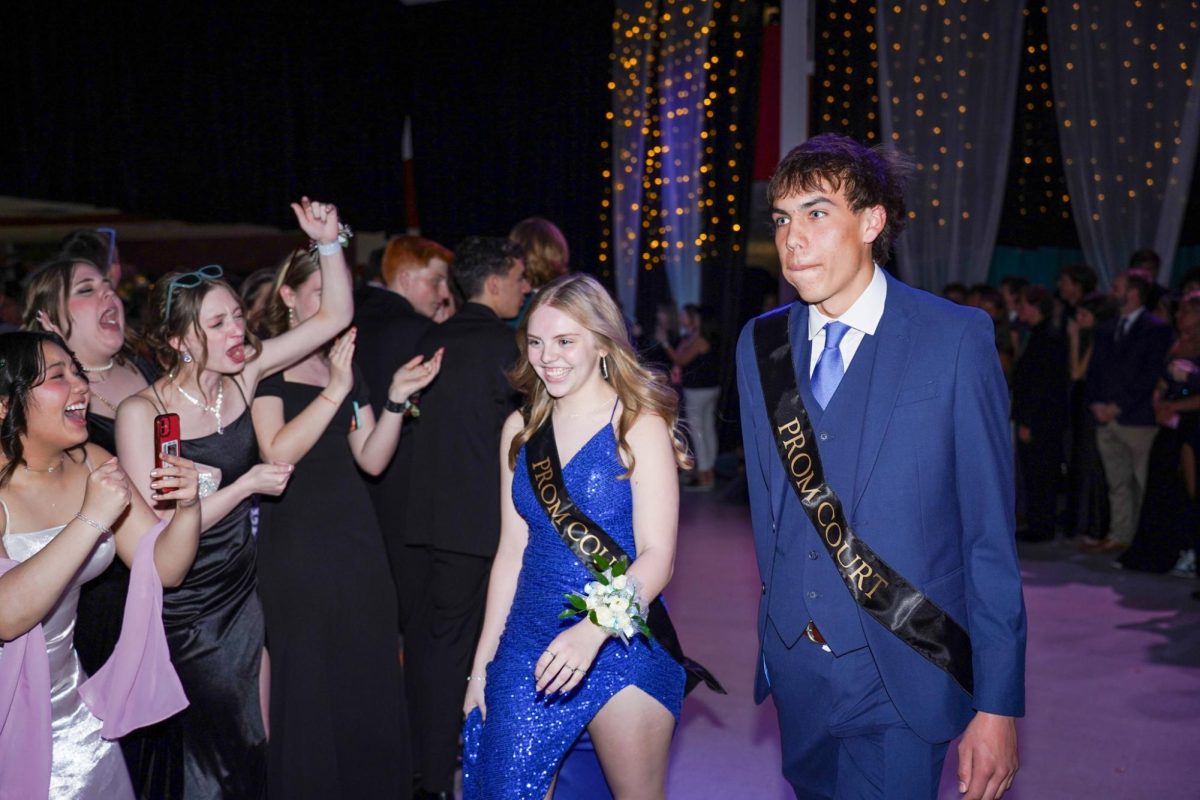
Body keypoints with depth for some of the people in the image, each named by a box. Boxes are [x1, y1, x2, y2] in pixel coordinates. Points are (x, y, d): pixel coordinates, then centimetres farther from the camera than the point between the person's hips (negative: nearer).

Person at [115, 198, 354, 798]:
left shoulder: (243, 375, -3)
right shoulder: (142, 412, -17)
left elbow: (335, 315, -1)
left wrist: (328, 244, -14)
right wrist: (246, 485, -18)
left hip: (240, 594, 5)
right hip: (183, 612, -5)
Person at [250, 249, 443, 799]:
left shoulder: (344, 367, 15)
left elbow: (371, 459, 10)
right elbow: (277, 453, -17)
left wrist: (397, 397, -4)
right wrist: (335, 390, -20)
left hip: (356, 540, 6)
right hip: (296, 544, -6)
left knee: (372, 684, 6)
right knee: (307, 690, -1)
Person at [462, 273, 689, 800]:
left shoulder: (639, 426, -7)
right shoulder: (521, 429, 8)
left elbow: (656, 556, -13)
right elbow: (512, 549, 11)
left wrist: (594, 629, -29)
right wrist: (482, 661, 9)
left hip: (621, 645, -4)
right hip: (528, 649, 4)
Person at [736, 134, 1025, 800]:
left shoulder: (955, 338, -9)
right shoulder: (761, 344, 5)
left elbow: (990, 532, -9)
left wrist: (998, 706, -11)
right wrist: (772, 633, 11)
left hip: (902, 673, -4)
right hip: (795, 664, 5)